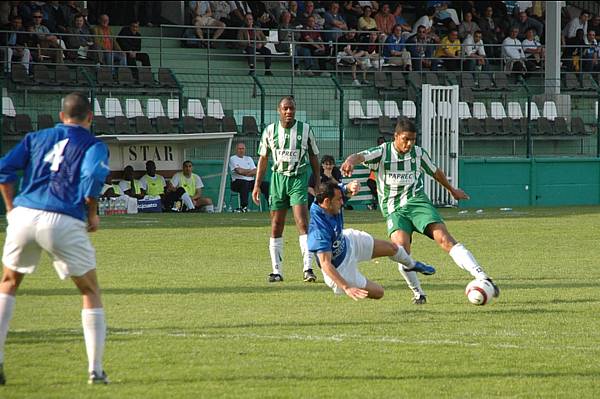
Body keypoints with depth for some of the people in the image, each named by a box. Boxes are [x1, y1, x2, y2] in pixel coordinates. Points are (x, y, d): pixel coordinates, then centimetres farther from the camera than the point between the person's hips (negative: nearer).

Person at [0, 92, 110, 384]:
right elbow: (92, 177, -10)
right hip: (64, 223, -3)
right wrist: (92, 215, 3)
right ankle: (95, 370, 7)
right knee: (90, 292, 14)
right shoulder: (94, 145, 10)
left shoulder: (36, 138, 20)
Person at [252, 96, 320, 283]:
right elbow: (263, 158, 11)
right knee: (276, 227, 3)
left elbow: (313, 157, 9)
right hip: (278, 178, 2)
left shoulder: (305, 129, 1)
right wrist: (257, 185, 7)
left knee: (303, 224, -15)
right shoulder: (270, 131, 4)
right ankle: (277, 271, 10)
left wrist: (318, 182, 7)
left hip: (299, 178, -2)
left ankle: (308, 269, -18)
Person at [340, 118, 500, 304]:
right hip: (394, 210, -1)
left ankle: (482, 277, -28)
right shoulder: (383, 152, 0)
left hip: (417, 203, 1)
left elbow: (435, 171, 28)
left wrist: (452, 190, 43)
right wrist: (350, 161, -43)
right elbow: (360, 156, -18)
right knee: (401, 247, -26)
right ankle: (418, 293, -8)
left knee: (444, 238, -19)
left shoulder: (419, 153, 9)